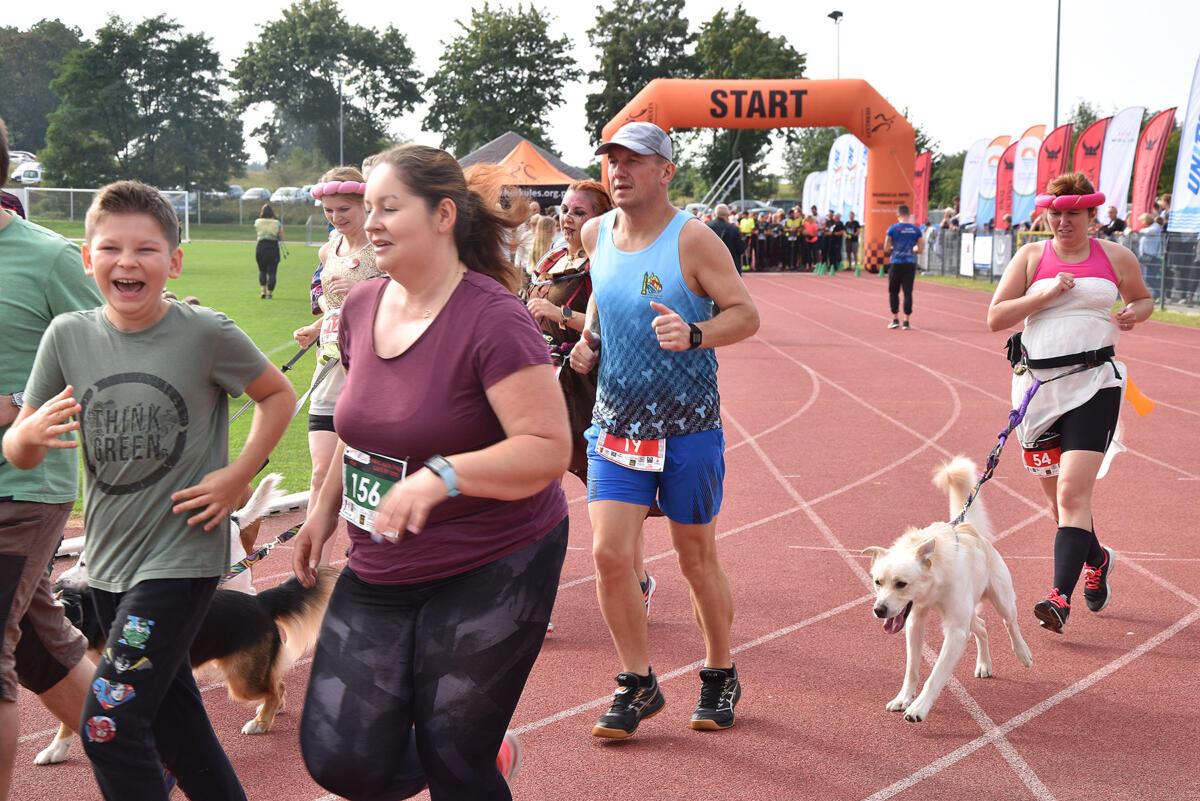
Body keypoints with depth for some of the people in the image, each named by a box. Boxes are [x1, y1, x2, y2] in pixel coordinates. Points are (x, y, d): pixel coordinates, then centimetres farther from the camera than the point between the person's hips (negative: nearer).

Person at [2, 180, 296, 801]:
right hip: (109, 557, 5)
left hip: (182, 556, -5)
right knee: (171, 719, 19)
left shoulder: (205, 333, -13)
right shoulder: (69, 335, -2)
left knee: (110, 726, -14)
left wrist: (237, 476, -9)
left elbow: (279, 394, 2)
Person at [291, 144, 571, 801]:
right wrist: (325, 506, 18)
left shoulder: (491, 318, -19)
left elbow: (549, 449, -24)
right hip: (379, 574, 7)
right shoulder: (361, 308, 4)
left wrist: (442, 475, -34)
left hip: (489, 574, -6)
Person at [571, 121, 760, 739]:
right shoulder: (596, 234, 5)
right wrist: (588, 338, 6)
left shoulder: (692, 240, -12)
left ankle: (720, 675, 29)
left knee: (697, 560, 8)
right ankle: (637, 685, 11)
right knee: (608, 554, -6)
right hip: (616, 425, 4)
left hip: (688, 428, -4)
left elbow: (746, 314, -12)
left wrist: (695, 335, -30)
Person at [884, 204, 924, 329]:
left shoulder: (893, 228, -5)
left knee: (893, 292, 10)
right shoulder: (916, 229, 2)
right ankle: (906, 321, 1)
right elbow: (919, 249, 3)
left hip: (896, 264, -2)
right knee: (908, 292, 3)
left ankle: (895, 319, 10)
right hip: (910, 264, 2)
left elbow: (886, 249, -5)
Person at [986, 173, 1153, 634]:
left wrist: (1135, 315, -2)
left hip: (1094, 383, -3)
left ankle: (1061, 597, -21)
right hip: (1039, 385, 3)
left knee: (1073, 491, -17)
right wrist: (1044, 294, -13)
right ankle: (1097, 559, 42)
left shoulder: (1115, 257, 5)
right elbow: (995, 318, 0)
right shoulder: (1031, 257, 5)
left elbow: (1143, 299, 22)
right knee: (1057, 496, 14)